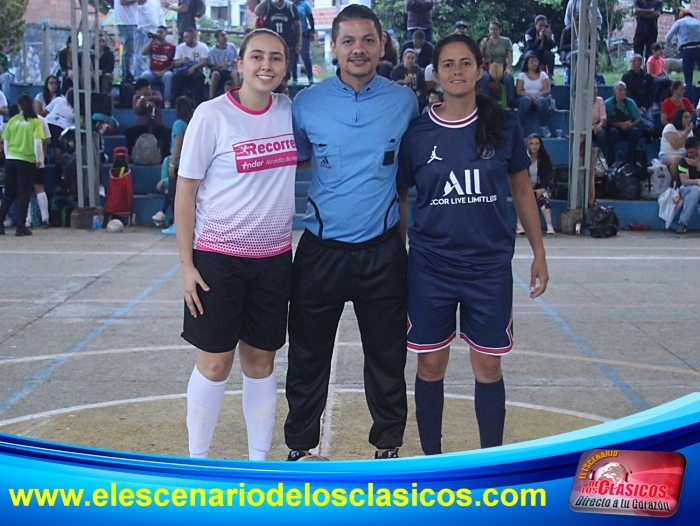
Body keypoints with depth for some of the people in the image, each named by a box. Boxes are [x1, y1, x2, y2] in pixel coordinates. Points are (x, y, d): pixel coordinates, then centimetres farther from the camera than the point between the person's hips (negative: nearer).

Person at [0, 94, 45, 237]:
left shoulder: (12, 120, 3)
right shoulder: (35, 122, -5)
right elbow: (37, 143, -12)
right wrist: (39, 160, -1)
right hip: (27, 161, -3)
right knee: (24, 194, 2)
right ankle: (20, 227, 1)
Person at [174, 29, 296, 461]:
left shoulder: (291, 112, 2)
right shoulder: (212, 116, -10)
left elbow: (302, 163, 20)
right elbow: (186, 190, -6)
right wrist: (186, 264, -9)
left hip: (275, 258, 4)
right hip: (218, 257, -3)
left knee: (261, 361, 11)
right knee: (214, 362, 2)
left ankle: (259, 460, 25)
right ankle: (197, 461, 20)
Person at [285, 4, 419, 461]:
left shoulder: (404, 102, 0)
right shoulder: (306, 104, -1)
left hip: (383, 251, 0)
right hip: (321, 250, 0)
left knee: (387, 355, 11)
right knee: (308, 355, 9)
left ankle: (388, 443, 31)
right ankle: (301, 445, 28)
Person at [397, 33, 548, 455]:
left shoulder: (503, 126, 0)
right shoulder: (417, 133, -1)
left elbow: (522, 189, 9)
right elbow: (398, 196, 6)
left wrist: (539, 252, 8)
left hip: (490, 266, 0)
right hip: (430, 266, 0)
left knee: (488, 366, 8)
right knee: (431, 365, 9)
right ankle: (431, 458, 27)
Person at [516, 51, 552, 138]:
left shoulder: (542, 74, 13)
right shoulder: (522, 75, 10)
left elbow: (547, 90, 2)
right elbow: (518, 91, -2)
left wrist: (539, 95, -19)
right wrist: (530, 94, -20)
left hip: (540, 97, 1)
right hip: (526, 98, -1)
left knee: (541, 100, -36)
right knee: (526, 100, -38)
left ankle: (544, 127, -26)